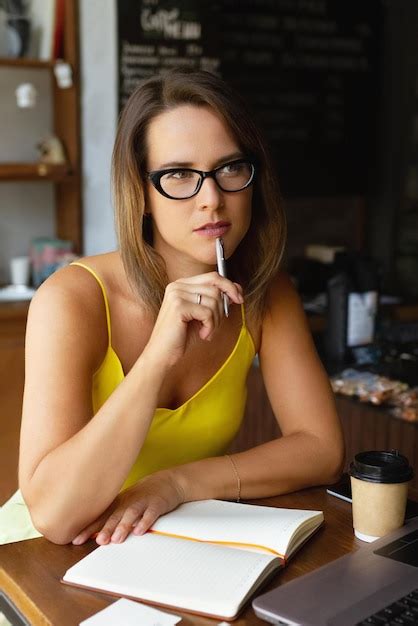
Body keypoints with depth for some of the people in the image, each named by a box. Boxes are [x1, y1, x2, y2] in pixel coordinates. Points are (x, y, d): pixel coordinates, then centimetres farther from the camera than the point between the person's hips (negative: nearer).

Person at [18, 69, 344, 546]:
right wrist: (159, 355, -37)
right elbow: (54, 516, -28)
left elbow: (322, 449, -9)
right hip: (59, 558, -2)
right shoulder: (72, 300, -21)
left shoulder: (266, 292, -7)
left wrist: (177, 482, -21)